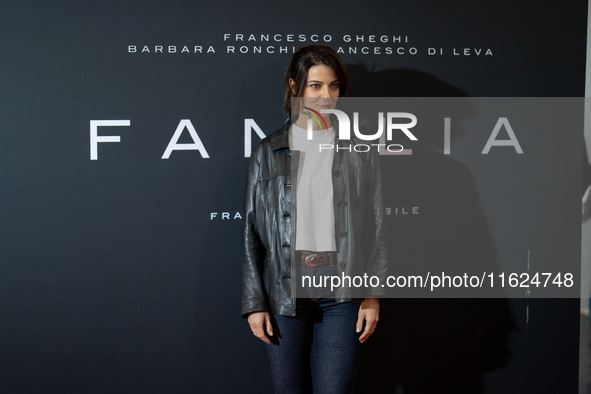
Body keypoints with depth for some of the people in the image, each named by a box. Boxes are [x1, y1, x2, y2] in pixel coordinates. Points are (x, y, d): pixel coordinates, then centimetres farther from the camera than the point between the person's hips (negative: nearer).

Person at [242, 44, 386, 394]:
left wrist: (373, 294, 0)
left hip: (342, 293, -1)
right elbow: (252, 233, 6)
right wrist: (254, 302, 1)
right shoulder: (269, 153, 6)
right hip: (284, 291, 1)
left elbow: (376, 227, 6)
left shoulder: (360, 151, 6)